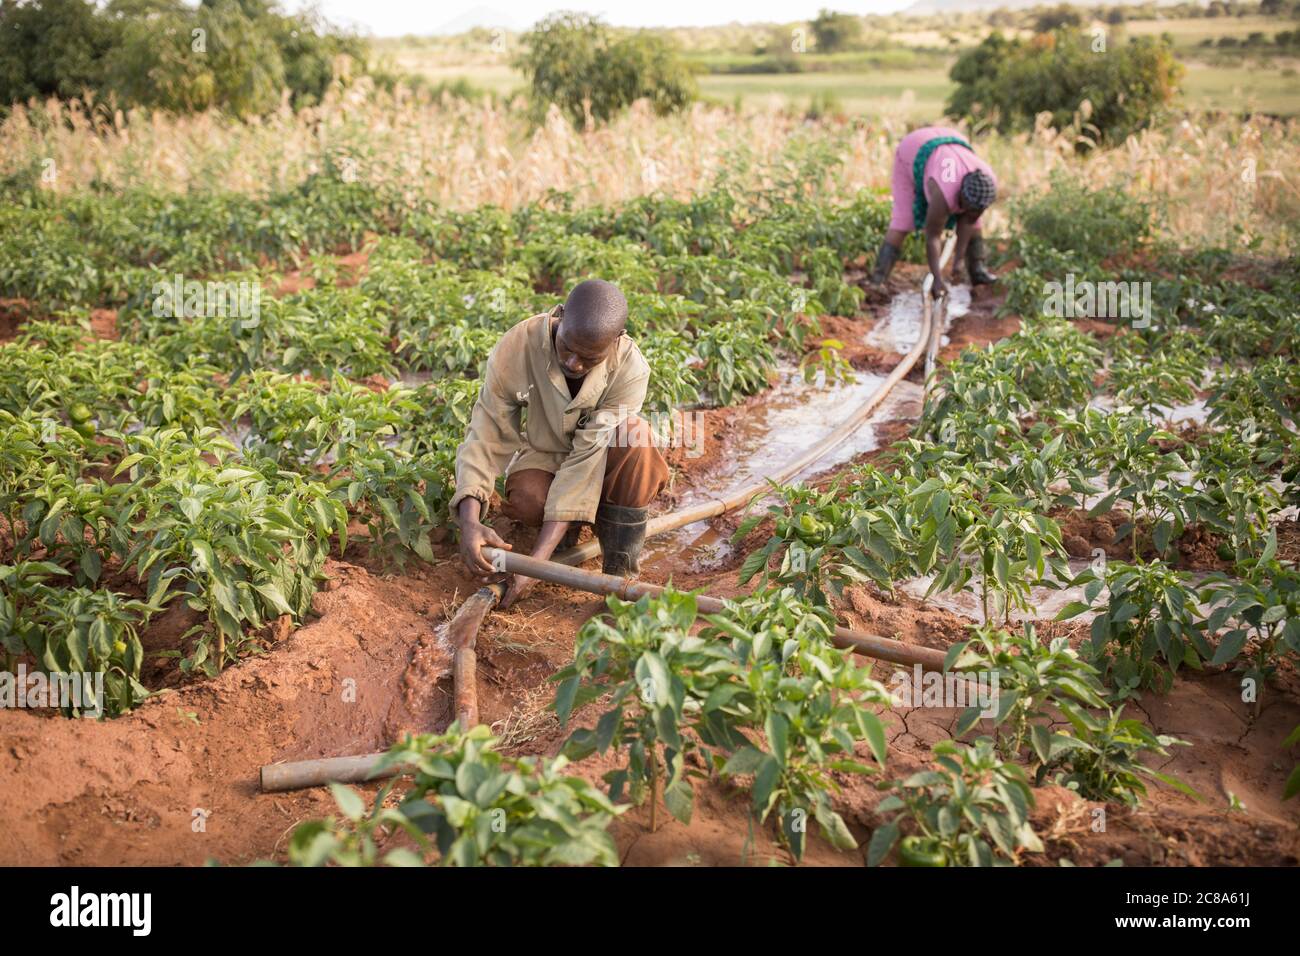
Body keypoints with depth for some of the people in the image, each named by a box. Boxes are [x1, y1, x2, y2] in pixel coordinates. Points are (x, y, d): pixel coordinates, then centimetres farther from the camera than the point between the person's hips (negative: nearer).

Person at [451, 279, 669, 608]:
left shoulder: (630, 370, -28)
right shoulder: (514, 349, -25)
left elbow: (587, 457, -32)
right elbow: (486, 438, -22)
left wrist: (538, 558, -38)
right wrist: (470, 522, -40)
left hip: (601, 467, 0)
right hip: (542, 456, 1)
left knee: (635, 433, -34)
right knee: (527, 500, -35)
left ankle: (620, 568, -22)